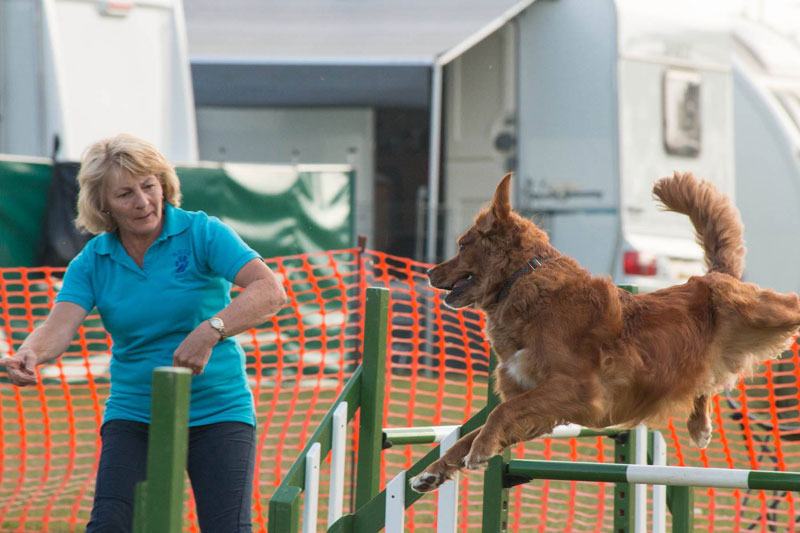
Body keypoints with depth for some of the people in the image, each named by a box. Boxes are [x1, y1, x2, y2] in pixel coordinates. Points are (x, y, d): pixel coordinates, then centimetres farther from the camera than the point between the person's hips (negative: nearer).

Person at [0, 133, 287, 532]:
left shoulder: (201, 233, -8)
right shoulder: (92, 262, 1)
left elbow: (270, 291, -20)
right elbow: (59, 326, -14)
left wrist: (212, 330, -36)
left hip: (217, 413, -2)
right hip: (133, 416, 2)